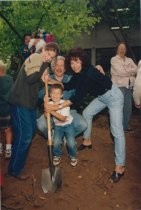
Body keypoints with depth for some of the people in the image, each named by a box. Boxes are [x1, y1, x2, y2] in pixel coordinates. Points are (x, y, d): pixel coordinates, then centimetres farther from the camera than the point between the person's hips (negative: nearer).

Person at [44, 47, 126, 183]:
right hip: (101, 97, 9)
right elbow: (69, 86, 1)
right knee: (87, 113, 17)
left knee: (116, 131, -11)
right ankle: (87, 141, 37)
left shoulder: (89, 73, -32)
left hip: (113, 96, -9)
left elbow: (78, 96, -36)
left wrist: (57, 107, -38)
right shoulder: (79, 72, -5)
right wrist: (52, 82, -12)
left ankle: (120, 166, -5)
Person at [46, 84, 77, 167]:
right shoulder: (50, 104, -7)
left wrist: (52, 112, -37)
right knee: (56, 143, -14)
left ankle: (73, 156, 18)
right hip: (58, 126, 3)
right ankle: (57, 155, 18)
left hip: (68, 124, -3)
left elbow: (63, 118, -28)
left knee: (71, 143, -14)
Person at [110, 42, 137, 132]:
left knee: (128, 107, 9)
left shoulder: (129, 60, 17)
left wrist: (126, 70, -8)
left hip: (129, 86, 6)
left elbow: (136, 70, 4)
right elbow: (120, 72, -13)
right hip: (119, 86, -5)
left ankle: (126, 126, 22)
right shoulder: (114, 59, 0)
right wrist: (131, 71, -1)